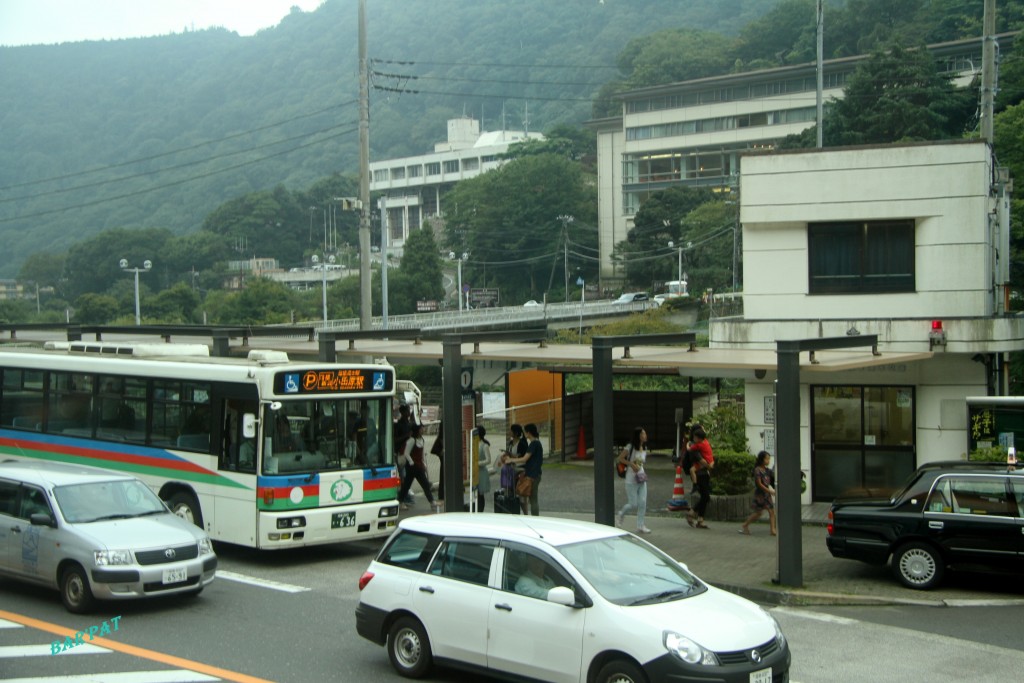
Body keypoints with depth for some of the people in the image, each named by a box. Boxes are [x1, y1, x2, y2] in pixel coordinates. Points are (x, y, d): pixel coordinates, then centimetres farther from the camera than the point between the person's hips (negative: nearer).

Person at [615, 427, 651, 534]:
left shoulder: (644, 448, 8)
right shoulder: (630, 447, -11)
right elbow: (620, 458, -9)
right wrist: (631, 464, -19)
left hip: (642, 479, 6)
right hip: (631, 480, -6)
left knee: (642, 503, 0)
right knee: (633, 504, -3)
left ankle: (640, 526, 9)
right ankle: (621, 515, 27)